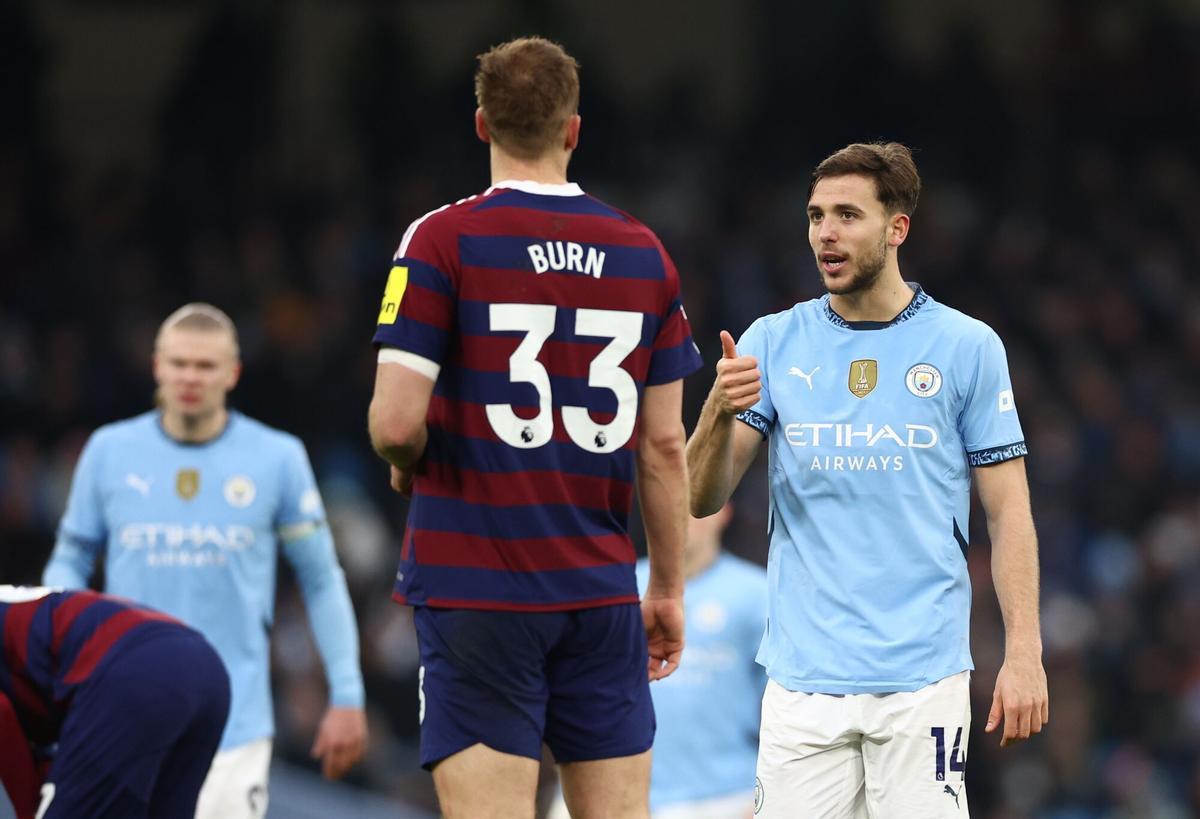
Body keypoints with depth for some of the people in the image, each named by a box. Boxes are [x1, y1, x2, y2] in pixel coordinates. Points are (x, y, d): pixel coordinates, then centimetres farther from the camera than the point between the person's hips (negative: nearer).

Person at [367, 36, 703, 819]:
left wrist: (407, 465, 10)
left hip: (475, 586, -3)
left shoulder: (442, 241, -6)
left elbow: (396, 423, -13)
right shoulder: (643, 253, 6)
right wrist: (669, 591, 16)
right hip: (603, 592, 3)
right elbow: (664, 445, 7)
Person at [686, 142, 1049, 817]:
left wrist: (1024, 654, -6)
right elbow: (702, 500, 2)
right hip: (802, 679, 2)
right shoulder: (772, 343, 7)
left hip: (922, 678, -2)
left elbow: (1009, 512, 3)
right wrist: (719, 412, -19)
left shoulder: (969, 347, 2)